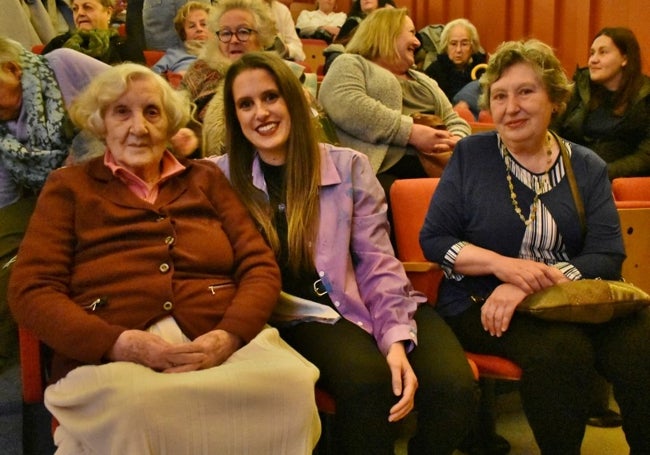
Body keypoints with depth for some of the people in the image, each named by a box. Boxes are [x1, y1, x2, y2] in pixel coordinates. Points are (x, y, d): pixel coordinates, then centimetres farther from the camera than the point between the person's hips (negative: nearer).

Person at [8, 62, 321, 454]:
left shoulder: (206, 178, 22)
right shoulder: (70, 187, 17)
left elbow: (261, 266, 13)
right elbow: (30, 290, 6)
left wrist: (230, 335, -9)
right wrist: (119, 344, -12)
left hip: (221, 345, 2)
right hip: (109, 357, -2)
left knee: (292, 384, -31)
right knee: (133, 407, -39)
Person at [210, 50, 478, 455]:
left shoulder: (348, 166, 5)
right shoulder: (224, 176, 7)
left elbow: (378, 264, -1)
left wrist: (396, 340, -14)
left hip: (366, 303, 2)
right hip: (304, 317, -1)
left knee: (454, 387, -24)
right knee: (367, 380, -35)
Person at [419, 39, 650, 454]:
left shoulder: (587, 167, 8)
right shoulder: (470, 155, 3)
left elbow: (608, 256, -2)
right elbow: (433, 240, 0)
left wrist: (531, 285, -19)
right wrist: (501, 264, -18)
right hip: (481, 303, -2)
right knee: (561, 349, -33)